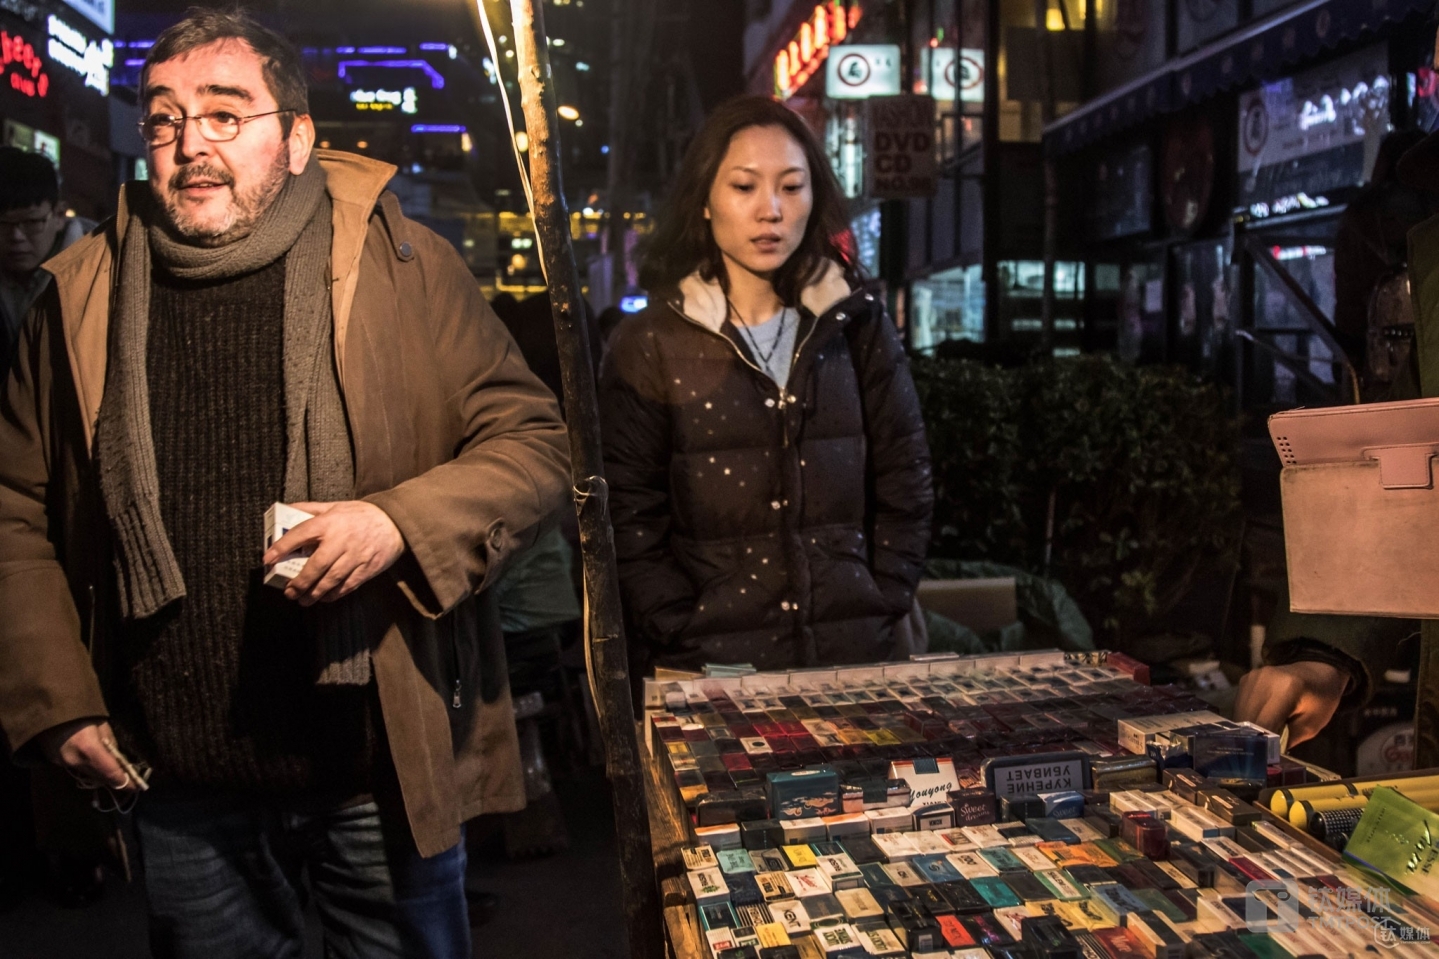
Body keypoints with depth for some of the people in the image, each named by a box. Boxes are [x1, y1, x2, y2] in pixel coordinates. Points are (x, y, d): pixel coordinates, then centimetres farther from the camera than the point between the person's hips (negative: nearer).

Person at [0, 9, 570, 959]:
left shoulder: (399, 263, -5)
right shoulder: (84, 294, 3)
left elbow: (535, 441, -6)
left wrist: (400, 523, -22)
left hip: (384, 772, -2)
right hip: (180, 787, 2)